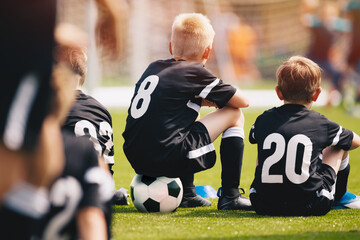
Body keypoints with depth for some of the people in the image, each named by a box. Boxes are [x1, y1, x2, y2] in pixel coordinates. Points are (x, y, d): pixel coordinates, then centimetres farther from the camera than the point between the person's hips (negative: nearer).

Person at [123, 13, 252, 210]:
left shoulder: (153, 68, 17)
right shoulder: (195, 73, -2)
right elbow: (242, 101, 8)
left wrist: (202, 100, 30)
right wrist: (217, 100, 28)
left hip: (136, 160, 8)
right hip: (168, 160, -8)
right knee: (234, 115, 8)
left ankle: (187, 194, 33)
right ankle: (230, 197, 8)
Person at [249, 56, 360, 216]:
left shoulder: (264, 120, 4)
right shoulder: (320, 124, 0)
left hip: (264, 207, 2)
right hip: (308, 207, -2)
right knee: (339, 145, 23)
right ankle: (340, 197, 47)